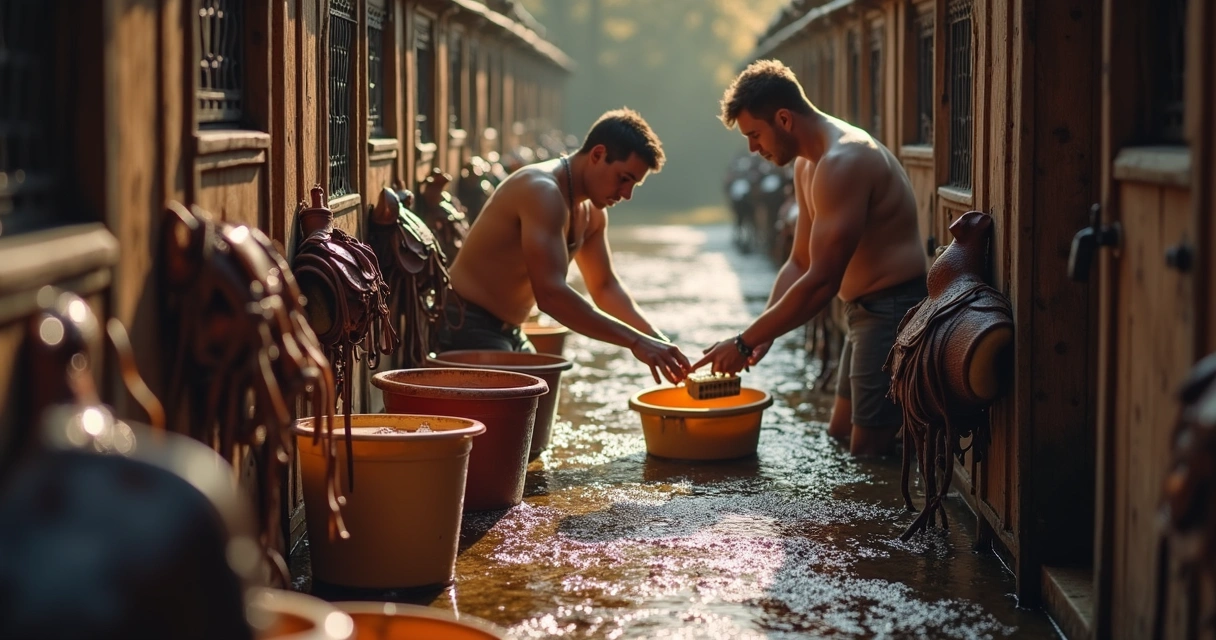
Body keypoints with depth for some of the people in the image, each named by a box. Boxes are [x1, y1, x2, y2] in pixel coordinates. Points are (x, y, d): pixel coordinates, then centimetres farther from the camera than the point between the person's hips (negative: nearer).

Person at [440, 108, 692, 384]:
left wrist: (655, 339, 0)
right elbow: (551, 293, -33)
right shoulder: (542, 191, -23)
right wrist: (635, 341, -33)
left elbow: (605, 286, 18)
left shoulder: (591, 213, 7)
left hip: (510, 333, 10)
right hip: (467, 328, -10)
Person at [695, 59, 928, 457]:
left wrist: (745, 343, -20)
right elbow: (800, 264, 16)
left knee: (868, 451, -8)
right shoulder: (807, 164, 11)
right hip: (865, 310, 11)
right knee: (840, 435, 18)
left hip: (895, 308, -11)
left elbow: (821, 282, -27)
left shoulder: (842, 162, -23)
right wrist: (762, 334, 1)